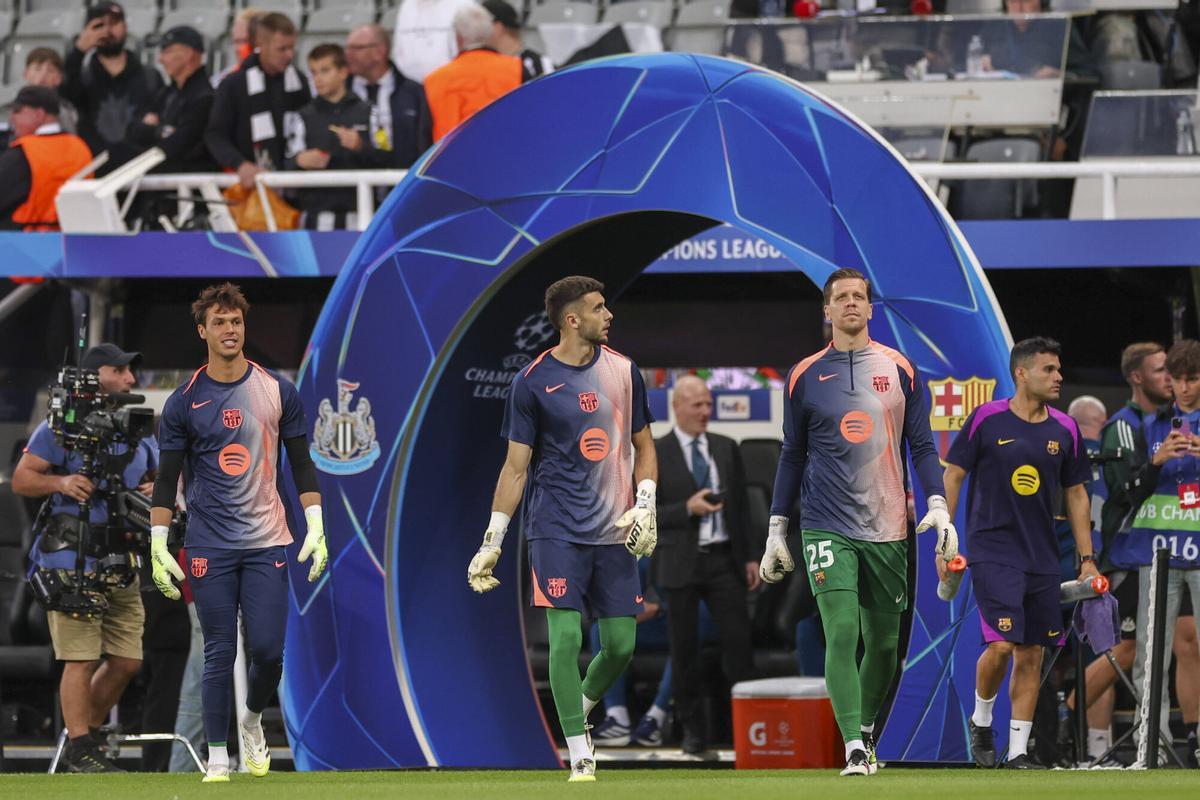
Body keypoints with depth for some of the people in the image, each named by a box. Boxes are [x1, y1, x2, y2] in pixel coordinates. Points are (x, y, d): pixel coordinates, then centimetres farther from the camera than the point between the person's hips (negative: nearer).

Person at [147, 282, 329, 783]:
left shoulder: (278, 392, 5)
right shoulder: (184, 402, 1)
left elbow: (302, 466, 9)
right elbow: (167, 481, 4)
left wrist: (316, 529, 1)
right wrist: (158, 546, -2)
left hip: (267, 542, 1)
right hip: (209, 547, -1)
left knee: (268, 650, -4)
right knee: (220, 653, -3)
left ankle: (252, 719, 25)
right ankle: (217, 757, 6)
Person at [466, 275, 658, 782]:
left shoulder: (623, 372, 8)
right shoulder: (533, 383, -2)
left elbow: (643, 446, 16)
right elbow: (516, 467, 1)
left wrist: (645, 506, 0)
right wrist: (491, 543, -1)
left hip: (614, 532, 4)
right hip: (556, 529, -4)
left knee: (621, 645, 2)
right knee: (565, 636, -13)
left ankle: (579, 713, 29)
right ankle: (579, 755, -6)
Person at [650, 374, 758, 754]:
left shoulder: (726, 449, 10)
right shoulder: (654, 454, -2)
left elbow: (741, 505, 13)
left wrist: (750, 556, 8)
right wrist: (687, 509, -17)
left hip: (724, 559, 3)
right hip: (681, 562, -3)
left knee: (738, 638, -5)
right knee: (685, 648, 3)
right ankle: (693, 729, 11)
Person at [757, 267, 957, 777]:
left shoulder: (899, 370, 6)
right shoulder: (804, 376, 6)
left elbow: (922, 445, 8)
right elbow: (792, 456, 12)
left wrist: (937, 506, -6)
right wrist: (777, 530, 10)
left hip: (887, 528, 2)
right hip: (827, 528, -2)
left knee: (884, 640, 7)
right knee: (842, 633, -15)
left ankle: (866, 730, 27)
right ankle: (854, 749, -17)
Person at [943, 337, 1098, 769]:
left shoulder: (1065, 430, 6)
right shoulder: (986, 420, -5)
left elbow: (1076, 494, 14)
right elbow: (953, 475, 0)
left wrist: (1087, 559, 10)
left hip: (1042, 556, 4)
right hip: (992, 550, -4)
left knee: (1031, 655, 3)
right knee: (1001, 644, -17)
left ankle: (1018, 751, 10)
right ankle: (981, 720, 10)